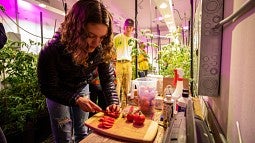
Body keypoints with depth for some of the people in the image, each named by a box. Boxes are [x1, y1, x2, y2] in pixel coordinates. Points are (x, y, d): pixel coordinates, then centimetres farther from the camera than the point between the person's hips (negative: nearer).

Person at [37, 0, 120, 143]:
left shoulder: (102, 49, -25)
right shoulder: (52, 50, -34)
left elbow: (108, 79, -17)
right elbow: (48, 88, -24)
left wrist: (113, 102, -33)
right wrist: (76, 100, -37)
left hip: (81, 89, 3)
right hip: (57, 94, -3)